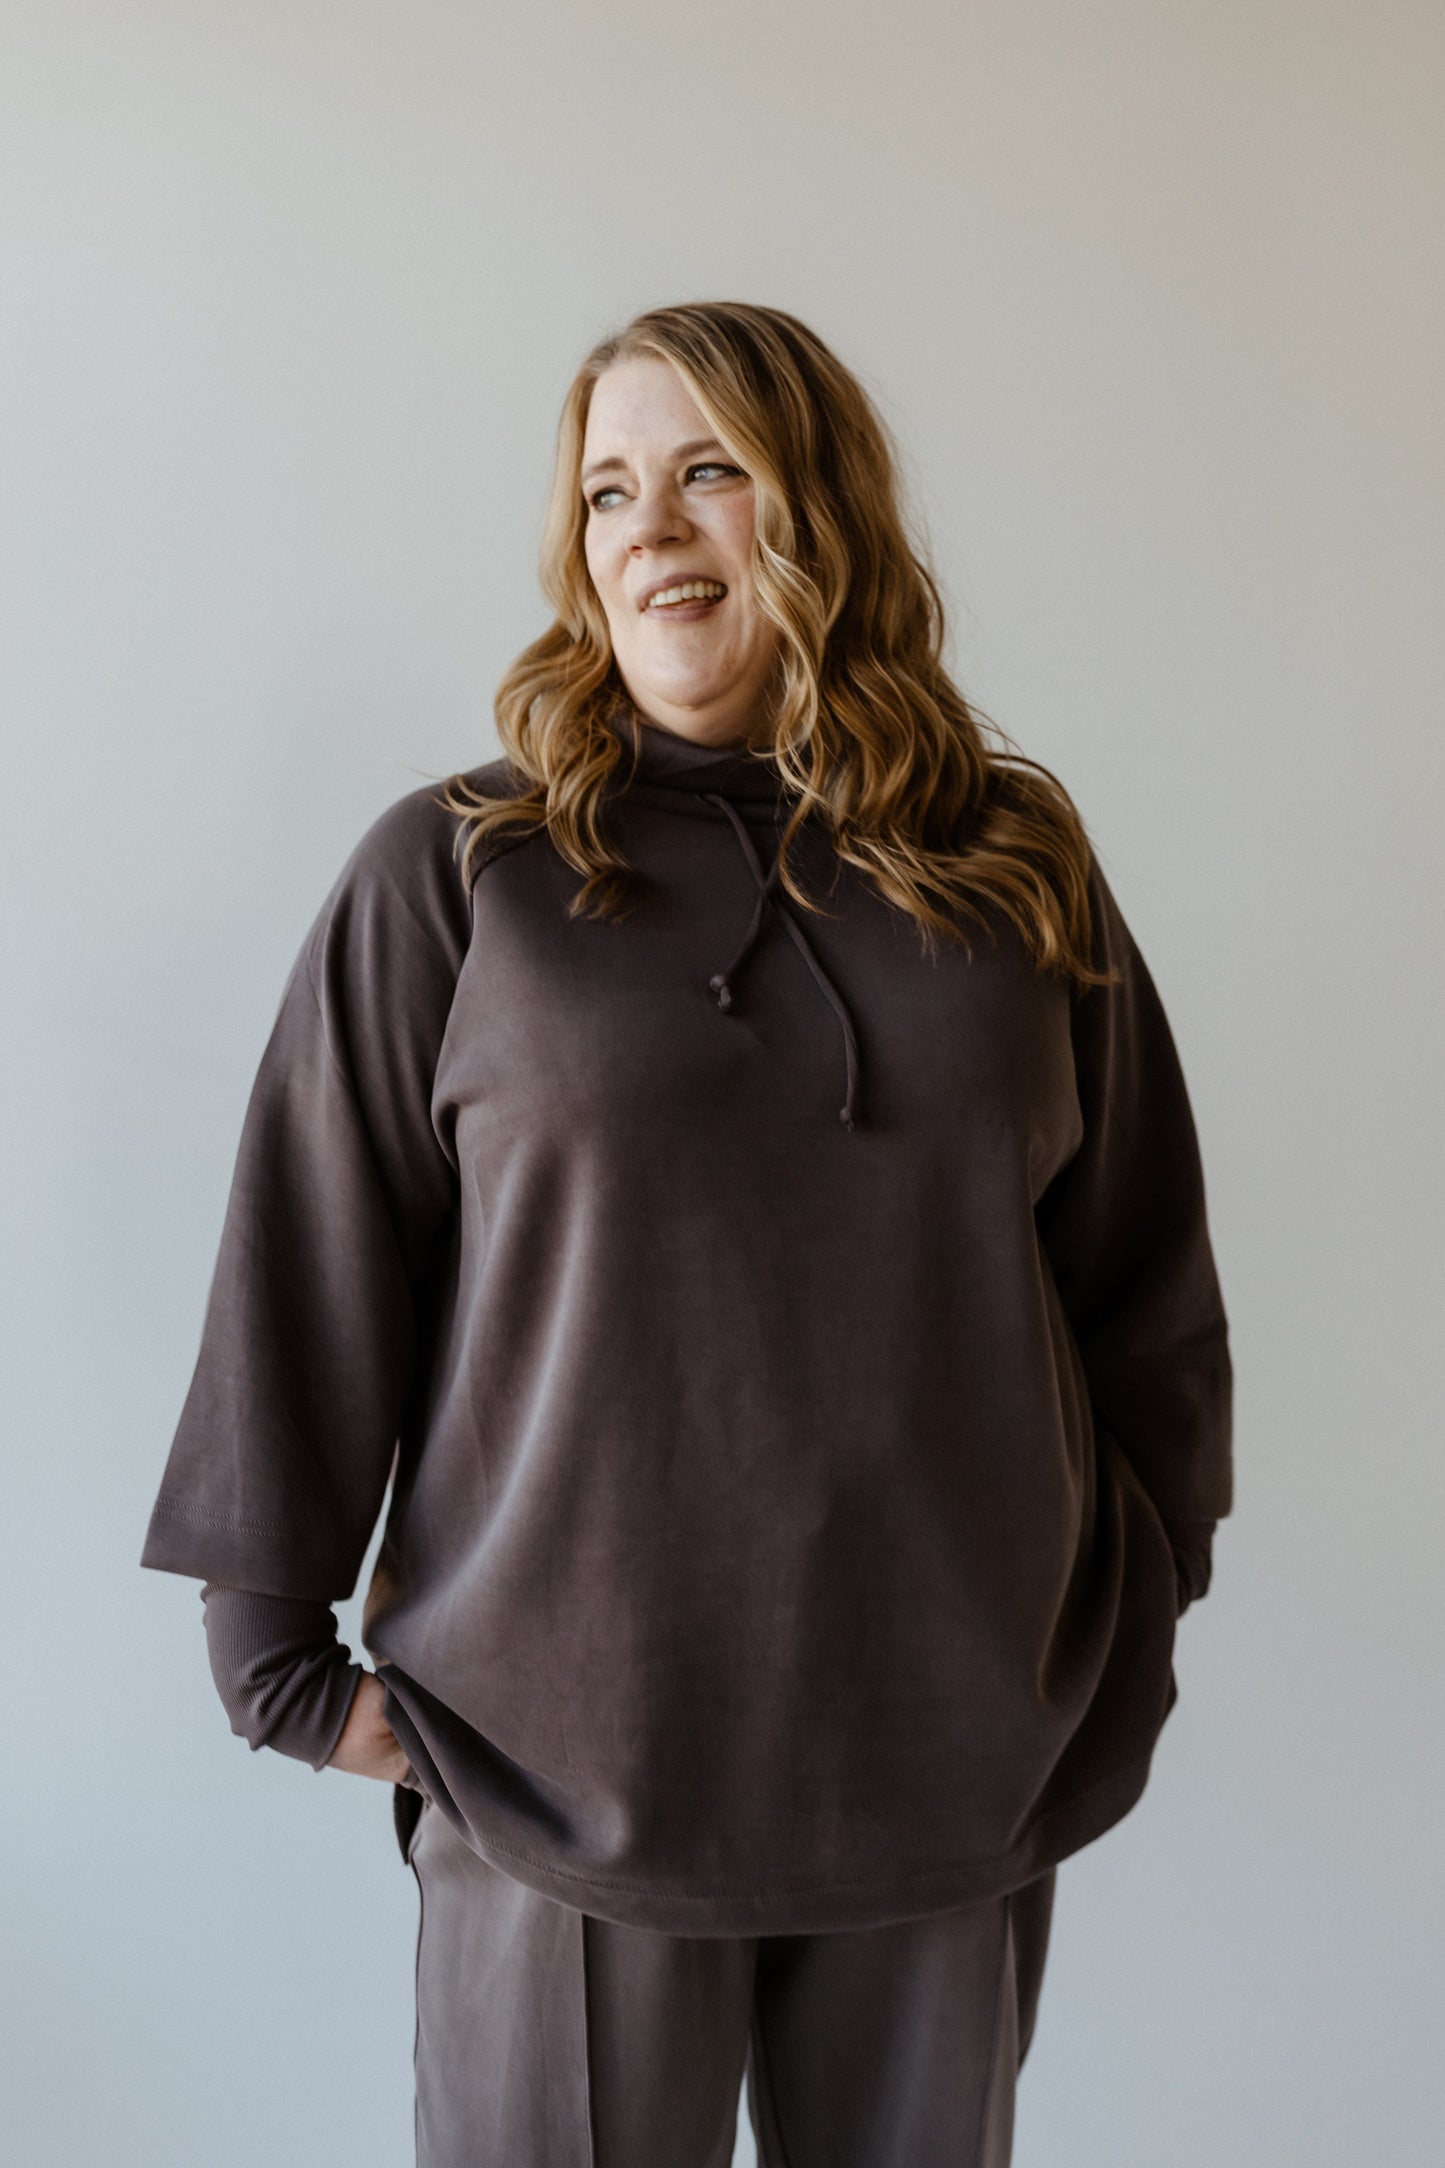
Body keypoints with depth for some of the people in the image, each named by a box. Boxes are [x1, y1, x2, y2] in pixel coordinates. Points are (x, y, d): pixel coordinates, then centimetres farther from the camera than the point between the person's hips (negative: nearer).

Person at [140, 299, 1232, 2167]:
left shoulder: (1021, 872, 4)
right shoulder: (453, 876, -3)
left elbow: (1145, 1274, 9)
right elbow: (306, 1269, -2)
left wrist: (1139, 1607, 9)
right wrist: (283, 1646, -2)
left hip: (965, 1767, 3)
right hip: (565, 1766, -2)